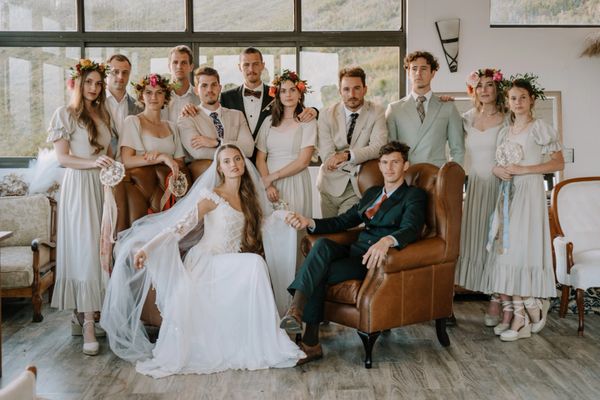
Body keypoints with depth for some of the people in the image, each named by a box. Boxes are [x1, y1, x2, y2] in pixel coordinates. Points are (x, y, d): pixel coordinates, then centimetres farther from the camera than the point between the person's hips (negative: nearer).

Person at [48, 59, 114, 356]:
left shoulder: (102, 114, 17)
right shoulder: (65, 114, -2)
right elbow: (62, 157, -9)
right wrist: (93, 163, -22)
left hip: (102, 186, 6)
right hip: (79, 186, -6)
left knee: (100, 250, 4)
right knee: (84, 250, -9)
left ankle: (81, 315, 14)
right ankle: (88, 325, -8)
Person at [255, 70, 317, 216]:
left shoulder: (308, 122, -1)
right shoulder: (269, 121, 9)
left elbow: (303, 161, -9)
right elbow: (260, 159, 4)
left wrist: (272, 177, -9)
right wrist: (268, 185, -10)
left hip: (295, 183, -3)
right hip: (268, 183, 3)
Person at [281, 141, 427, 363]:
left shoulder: (414, 195, 2)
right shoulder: (371, 193, 24)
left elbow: (411, 228, -18)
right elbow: (342, 222, 20)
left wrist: (387, 241, -41)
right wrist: (309, 223, 1)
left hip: (378, 260, -5)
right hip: (356, 251, 6)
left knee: (319, 273, -26)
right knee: (322, 244, -27)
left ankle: (310, 342, -25)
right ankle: (296, 310, -34)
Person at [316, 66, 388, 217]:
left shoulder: (377, 113, -3)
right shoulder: (327, 115, -2)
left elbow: (378, 147, -15)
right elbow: (326, 155, -11)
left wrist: (346, 155, -28)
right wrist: (361, 157, -19)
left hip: (358, 187, -1)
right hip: (331, 184, 2)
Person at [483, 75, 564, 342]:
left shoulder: (540, 129, -2)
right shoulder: (505, 132, 17)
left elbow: (558, 163, -7)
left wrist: (522, 169, -14)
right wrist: (498, 170, 1)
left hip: (529, 194, -6)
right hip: (507, 194, 6)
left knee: (522, 249, -10)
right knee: (506, 248, -1)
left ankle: (525, 318, -2)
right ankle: (519, 313, 4)